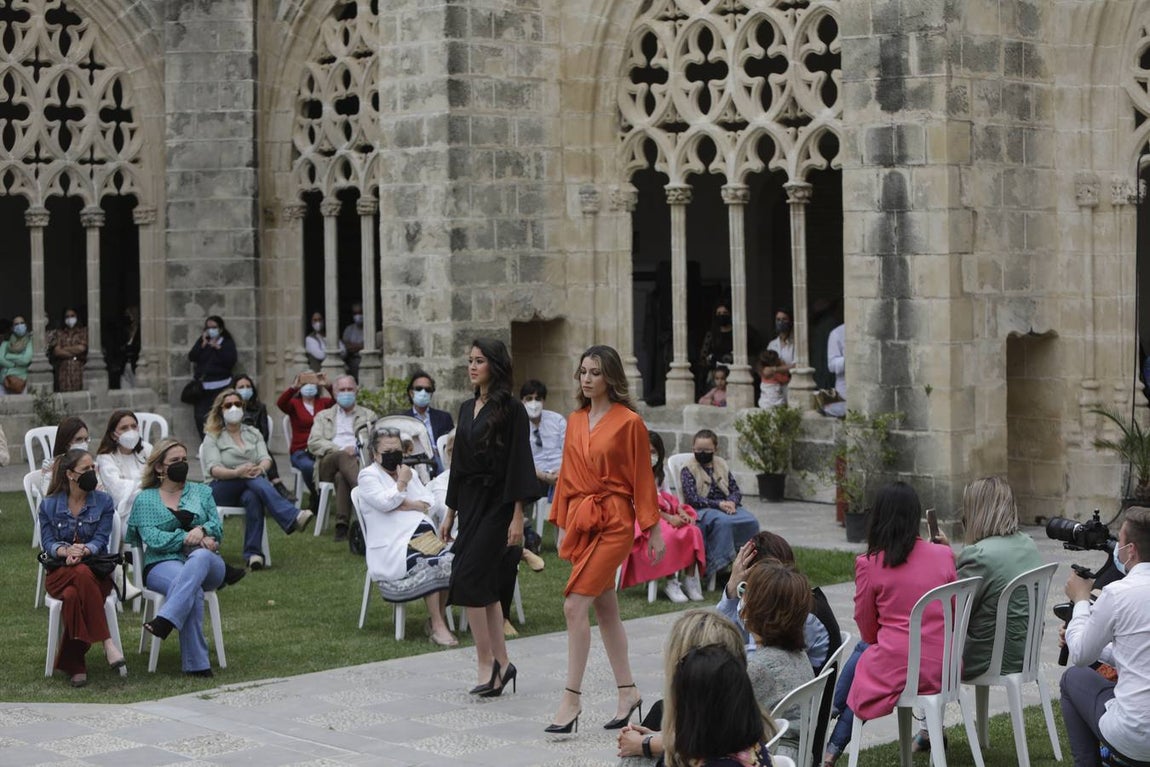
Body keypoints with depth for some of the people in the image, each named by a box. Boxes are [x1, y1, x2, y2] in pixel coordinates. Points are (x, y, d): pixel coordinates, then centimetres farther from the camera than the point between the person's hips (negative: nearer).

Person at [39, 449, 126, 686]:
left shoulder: (103, 502, 8)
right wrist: (67, 550, -21)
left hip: (96, 569, 0)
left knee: (73, 596, -37)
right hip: (59, 572, 0)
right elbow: (48, 542, 1)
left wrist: (83, 551, -23)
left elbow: (101, 540, -1)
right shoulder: (48, 505, 9)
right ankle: (107, 643, -40)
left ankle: (73, 665, -33)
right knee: (81, 576, -39)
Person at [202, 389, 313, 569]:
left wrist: (261, 468, -23)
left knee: (252, 497, -38)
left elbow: (266, 459, 3)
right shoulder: (213, 437, 9)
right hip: (222, 490, -2)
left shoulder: (253, 433, 21)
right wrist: (236, 473, -29)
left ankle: (253, 553, -44)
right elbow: (213, 469, -8)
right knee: (252, 479, -35)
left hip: (248, 489, 2)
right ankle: (292, 517, -53)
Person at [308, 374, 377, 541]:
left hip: (357, 462, 0)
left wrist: (358, 449, -11)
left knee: (342, 476, -38)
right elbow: (313, 443, 9)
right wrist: (341, 450, -8)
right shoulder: (323, 416, 27)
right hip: (328, 464, 0)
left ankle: (342, 526, -48)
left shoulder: (368, 416, 28)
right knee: (343, 457, -39)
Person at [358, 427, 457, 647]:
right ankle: (437, 627, -29)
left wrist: (409, 505, -3)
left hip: (424, 534, 6)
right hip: (394, 544, -6)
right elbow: (385, 503, -10)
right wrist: (402, 483, -1)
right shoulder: (368, 476, 8)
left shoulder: (409, 472, 26)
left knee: (449, 562, -25)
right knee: (430, 565, -33)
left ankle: (438, 621, -15)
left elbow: (429, 503, 14)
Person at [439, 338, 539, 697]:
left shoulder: (511, 410, -10)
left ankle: (487, 664, -6)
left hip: (497, 505, -7)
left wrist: (517, 517, -17)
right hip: (471, 502, 7)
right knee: (486, 587, 8)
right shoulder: (467, 408, 13)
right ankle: (501, 663, 14)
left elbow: (519, 464, -13)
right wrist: (450, 513, 17)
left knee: (469, 580, -13)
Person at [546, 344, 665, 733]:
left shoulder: (629, 422, -8)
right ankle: (628, 692, 22)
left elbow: (643, 479, -6)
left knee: (575, 605, -14)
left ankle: (571, 698, -9)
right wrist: (562, 526, 14)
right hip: (581, 521, 7)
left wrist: (653, 530, -5)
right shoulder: (575, 422, 10)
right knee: (605, 610, 12)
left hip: (614, 523, -7)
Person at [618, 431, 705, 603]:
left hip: (666, 516, 7)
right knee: (669, 535, -37)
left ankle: (690, 579, -23)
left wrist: (681, 512, -5)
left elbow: (668, 498, 19)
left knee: (693, 530, -22)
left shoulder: (657, 475, 23)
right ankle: (671, 583, -29)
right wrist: (668, 518, -19)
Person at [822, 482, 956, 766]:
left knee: (861, 650, 30)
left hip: (896, 671, -3)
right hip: (942, 670, 3)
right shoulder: (944, 555, 0)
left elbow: (868, 632, 2)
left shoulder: (869, 564, -8)